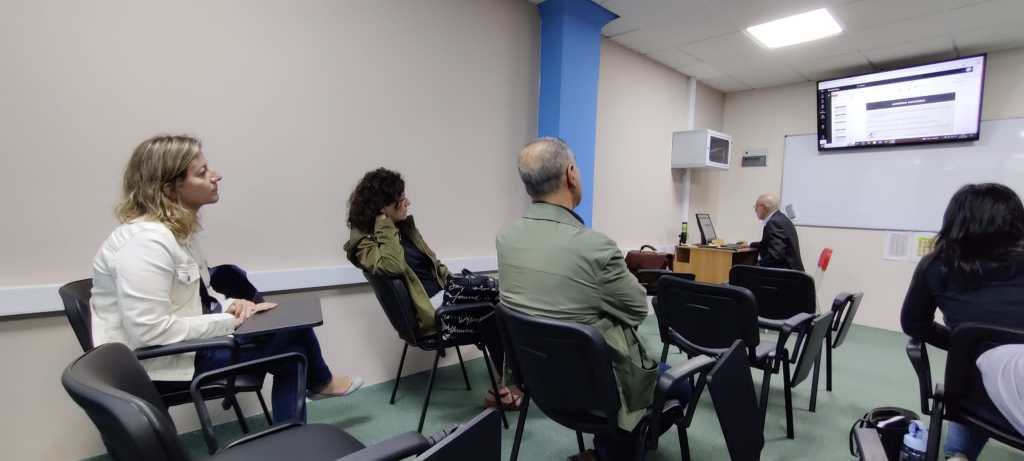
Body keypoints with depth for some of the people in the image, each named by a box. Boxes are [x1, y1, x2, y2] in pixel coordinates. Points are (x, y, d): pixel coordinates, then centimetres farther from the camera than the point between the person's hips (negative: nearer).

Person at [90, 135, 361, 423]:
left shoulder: (179, 229, 5)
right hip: (160, 361, -9)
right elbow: (150, 332, -30)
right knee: (292, 329, -7)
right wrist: (230, 321, -21)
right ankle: (318, 383, 23)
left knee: (290, 356, 0)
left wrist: (230, 305, -7)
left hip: (181, 341, 9)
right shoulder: (147, 240, -27)